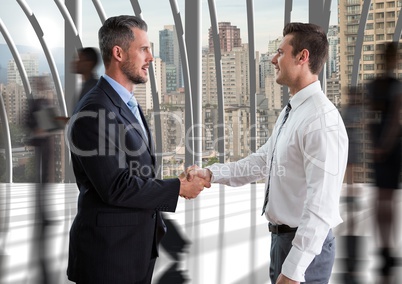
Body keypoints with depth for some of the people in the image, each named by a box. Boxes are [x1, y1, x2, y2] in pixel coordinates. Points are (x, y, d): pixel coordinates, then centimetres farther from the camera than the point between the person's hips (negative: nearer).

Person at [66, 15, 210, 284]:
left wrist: (157, 226, 17)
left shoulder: (128, 104, 12)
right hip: (109, 251, -9)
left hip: (139, 247, 9)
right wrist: (179, 188, -15)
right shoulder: (94, 112, -19)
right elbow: (116, 187, -23)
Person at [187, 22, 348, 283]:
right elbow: (262, 161, 15)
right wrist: (211, 173, 3)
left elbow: (321, 204, -26)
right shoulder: (290, 113, 9)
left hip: (305, 246, -9)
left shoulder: (323, 121, -23)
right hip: (282, 237, 9)